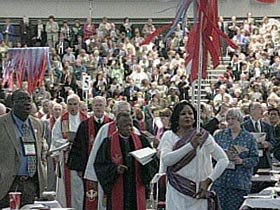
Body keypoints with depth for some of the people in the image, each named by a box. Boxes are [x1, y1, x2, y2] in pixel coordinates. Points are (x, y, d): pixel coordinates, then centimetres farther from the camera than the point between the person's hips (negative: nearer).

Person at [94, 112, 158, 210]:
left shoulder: (140, 141, 6)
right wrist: (115, 168, -20)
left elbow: (152, 161, 5)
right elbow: (100, 164, -5)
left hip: (136, 187, 2)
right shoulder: (109, 142, -2)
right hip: (117, 190, -2)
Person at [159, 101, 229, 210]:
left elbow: (223, 159, 3)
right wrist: (191, 145, -18)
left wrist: (208, 180, -6)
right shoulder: (169, 136, 4)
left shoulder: (203, 136, 3)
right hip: (176, 193, 0)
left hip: (197, 194, 0)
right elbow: (166, 159, -12)